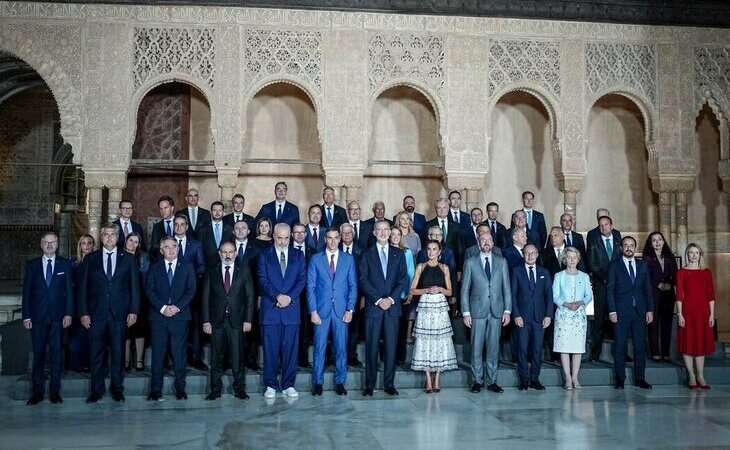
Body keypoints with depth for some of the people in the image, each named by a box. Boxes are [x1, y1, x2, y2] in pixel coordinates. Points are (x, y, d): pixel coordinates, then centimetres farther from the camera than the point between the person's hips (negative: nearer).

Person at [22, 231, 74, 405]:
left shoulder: (65, 264, 5)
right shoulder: (31, 265, 7)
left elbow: (69, 290, 3)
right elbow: (26, 291, 5)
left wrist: (68, 313, -5)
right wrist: (26, 316, -2)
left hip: (57, 317, -1)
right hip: (37, 316, 1)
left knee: (56, 354, 2)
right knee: (38, 354, 5)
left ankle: (55, 391, 9)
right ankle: (38, 391, 12)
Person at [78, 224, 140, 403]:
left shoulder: (128, 259, 7)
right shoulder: (91, 259, 8)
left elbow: (134, 286, 5)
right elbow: (83, 287, 6)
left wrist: (133, 311, -2)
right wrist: (83, 312, -2)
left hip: (119, 314, 0)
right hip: (96, 313, 0)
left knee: (118, 353, 5)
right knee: (96, 353, 4)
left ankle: (117, 388, 16)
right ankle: (96, 389, 16)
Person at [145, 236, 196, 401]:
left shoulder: (187, 267, 10)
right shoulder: (154, 268, 11)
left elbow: (191, 290, 2)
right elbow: (149, 290, 2)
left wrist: (177, 307, -11)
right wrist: (162, 307, -11)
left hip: (180, 315, 0)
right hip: (159, 315, 1)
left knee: (179, 353, 1)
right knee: (158, 353, 1)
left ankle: (180, 388, 10)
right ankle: (156, 390, 8)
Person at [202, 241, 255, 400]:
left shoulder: (244, 271, 6)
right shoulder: (211, 272, 8)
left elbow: (249, 296, 3)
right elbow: (205, 297, 6)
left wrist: (248, 320, -4)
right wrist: (206, 321, -3)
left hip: (237, 321, -1)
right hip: (216, 321, 1)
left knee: (237, 356, 0)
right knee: (216, 357, 5)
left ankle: (239, 389, 11)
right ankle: (215, 390, 15)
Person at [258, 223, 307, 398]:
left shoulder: (298, 256, 11)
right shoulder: (264, 256, 7)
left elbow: (302, 279, 3)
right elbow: (263, 280, -2)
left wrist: (289, 297, -10)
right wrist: (277, 296, -15)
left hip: (291, 308, 1)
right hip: (270, 309, -1)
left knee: (290, 348, 4)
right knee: (270, 349, 2)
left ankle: (288, 385, 13)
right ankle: (270, 385, 11)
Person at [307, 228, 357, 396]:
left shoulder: (348, 259, 7)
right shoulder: (316, 259, 4)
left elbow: (353, 286, 5)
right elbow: (310, 287, 1)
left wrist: (350, 309, -3)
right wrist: (313, 311, -6)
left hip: (341, 310, 1)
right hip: (321, 310, -1)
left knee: (341, 348, 5)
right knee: (319, 348, 3)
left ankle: (340, 382, 16)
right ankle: (317, 382, 14)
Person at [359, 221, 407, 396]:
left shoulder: (399, 254, 11)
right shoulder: (367, 254, 6)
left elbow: (402, 279, 4)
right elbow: (363, 281, -2)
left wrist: (391, 299, -9)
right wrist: (378, 300, -11)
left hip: (392, 306, 1)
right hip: (373, 306, -1)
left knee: (391, 346, 3)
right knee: (371, 347, 1)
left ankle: (389, 384, 11)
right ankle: (369, 384, 8)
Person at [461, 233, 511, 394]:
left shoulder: (501, 262, 9)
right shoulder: (470, 262, 3)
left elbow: (506, 287, 8)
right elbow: (465, 289, 3)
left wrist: (507, 310, 1)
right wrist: (466, 312, -4)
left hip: (497, 311, 2)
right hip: (477, 311, -1)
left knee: (494, 346, 5)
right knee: (476, 347, 2)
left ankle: (491, 381, 14)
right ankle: (477, 380, 13)